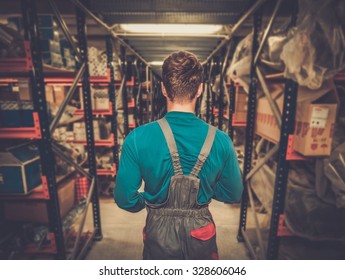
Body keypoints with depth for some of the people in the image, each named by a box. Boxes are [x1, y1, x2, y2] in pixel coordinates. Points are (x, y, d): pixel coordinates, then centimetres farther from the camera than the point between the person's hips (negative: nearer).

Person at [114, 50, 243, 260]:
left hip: (159, 232, 0)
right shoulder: (220, 140, -18)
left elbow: (125, 198, -15)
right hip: (201, 233, 1)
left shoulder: (138, 138, -23)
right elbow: (234, 194, -5)